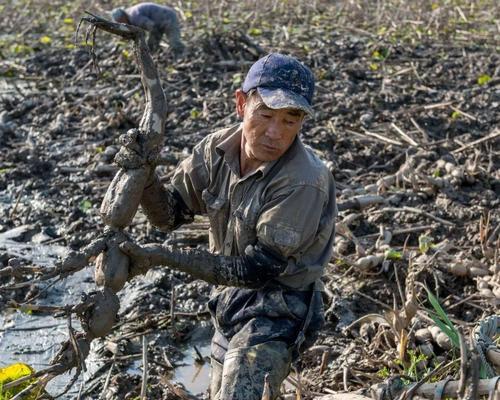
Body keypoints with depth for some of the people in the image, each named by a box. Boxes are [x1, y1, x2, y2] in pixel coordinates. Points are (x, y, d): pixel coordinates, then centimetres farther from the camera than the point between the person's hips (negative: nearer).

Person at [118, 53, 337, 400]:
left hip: (276, 311, -7)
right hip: (231, 299, 7)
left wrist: (161, 255, -27)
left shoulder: (304, 183, -29)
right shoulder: (217, 149, -10)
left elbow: (255, 270, -26)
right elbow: (170, 213, -2)